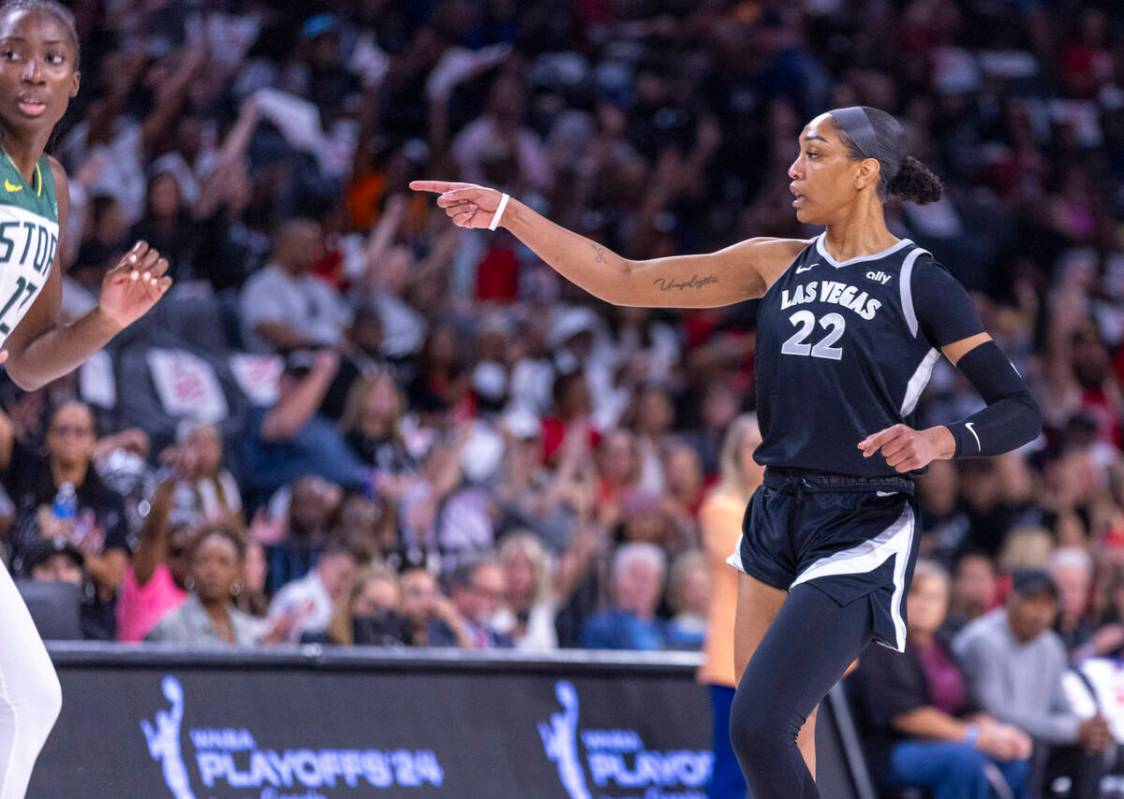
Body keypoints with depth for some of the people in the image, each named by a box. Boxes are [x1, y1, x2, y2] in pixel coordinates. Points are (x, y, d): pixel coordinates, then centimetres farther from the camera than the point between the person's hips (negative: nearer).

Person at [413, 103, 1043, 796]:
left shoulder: (919, 283, -6)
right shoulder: (780, 265, 9)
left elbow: (1021, 411, -9)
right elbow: (627, 282, 9)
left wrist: (938, 441, -28)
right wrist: (507, 213, 4)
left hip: (861, 530, -6)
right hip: (778, 516, 6)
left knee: (757, 726, -20)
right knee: (782, 741, 6)